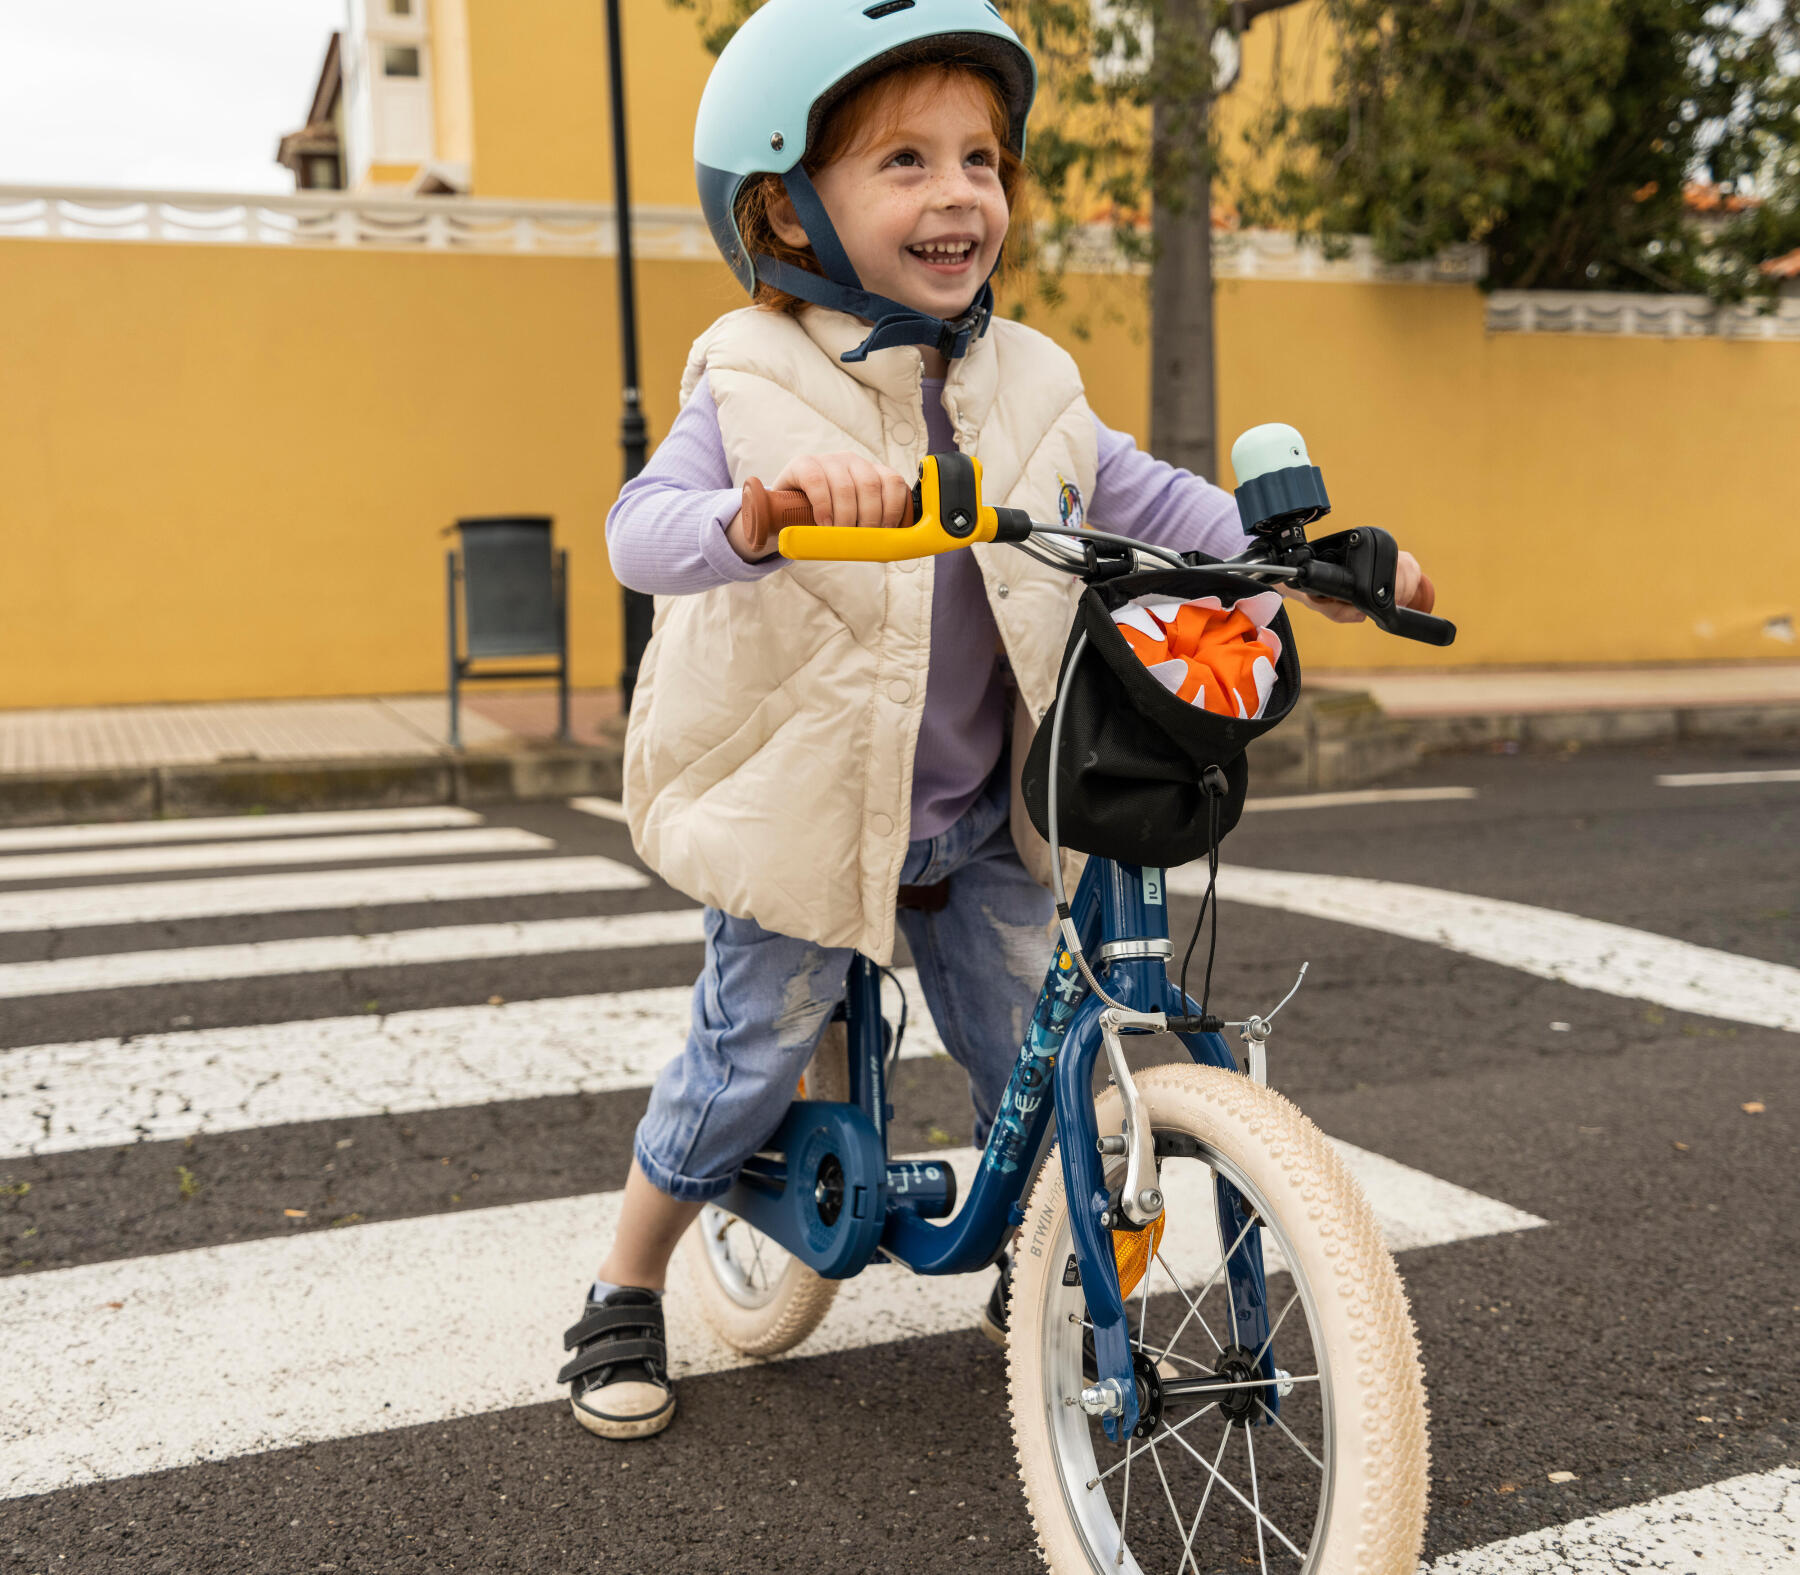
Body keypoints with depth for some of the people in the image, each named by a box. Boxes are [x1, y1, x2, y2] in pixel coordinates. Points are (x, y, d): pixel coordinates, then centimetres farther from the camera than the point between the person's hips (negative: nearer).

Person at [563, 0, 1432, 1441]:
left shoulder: (1027, 388, -1)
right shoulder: (754, 387, -15)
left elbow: (1146, 498, 8)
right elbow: (642, 531, -30)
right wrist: (757, 515, -51)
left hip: (985, 820, 4)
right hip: (802, 811, -4)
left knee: (1040, 1062, 10)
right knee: (748, 1063, 7)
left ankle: (1035, 1277, 38)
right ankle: (626, 1296, 31)